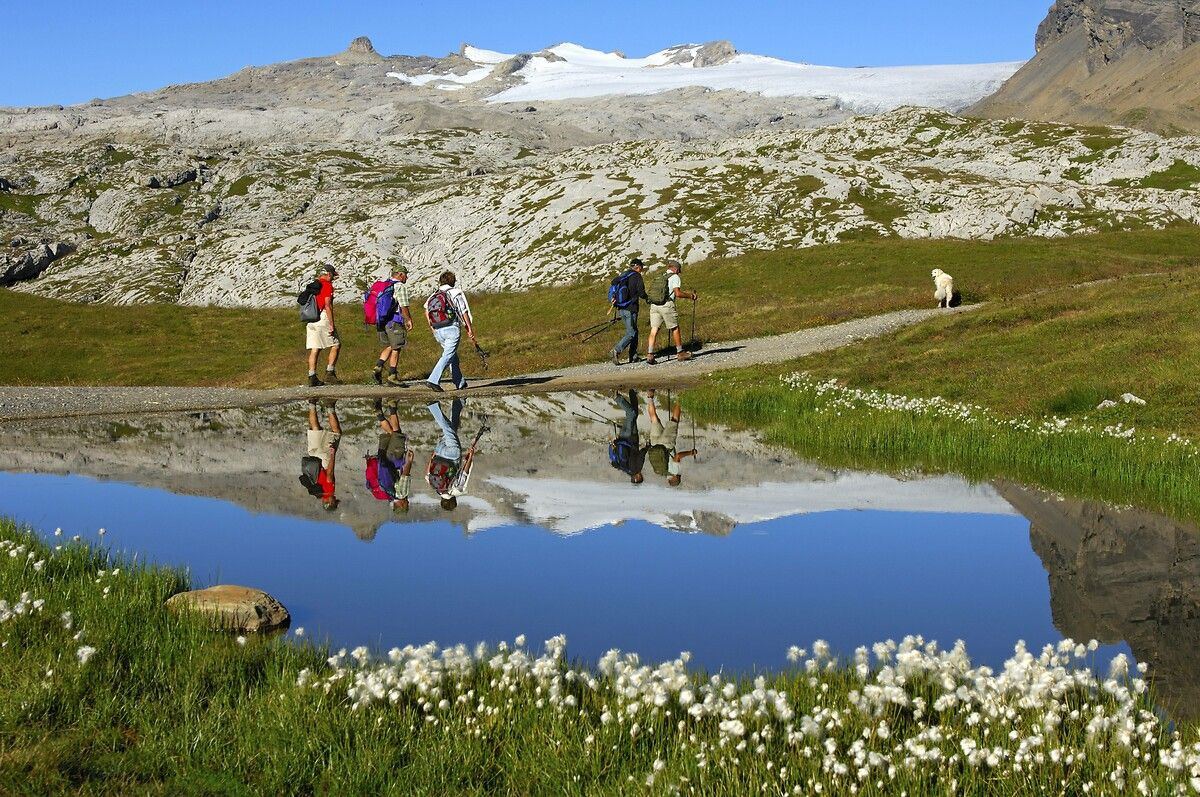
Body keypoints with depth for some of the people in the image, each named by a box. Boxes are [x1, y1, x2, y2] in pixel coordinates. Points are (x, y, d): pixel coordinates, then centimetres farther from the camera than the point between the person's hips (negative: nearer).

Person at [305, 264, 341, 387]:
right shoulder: (327, 285, -5)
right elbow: (327, 305, -13)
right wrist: (332, 324, -14)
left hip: (310, 320, 7)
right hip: (322, 319, -7)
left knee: (314, 349, 5)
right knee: (336, 345, 3)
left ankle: (312, 377, 0)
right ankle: (330, 373, -5)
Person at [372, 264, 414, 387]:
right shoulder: (400, 286, -12)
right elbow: (404, 307, -15)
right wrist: (409, 320, -2)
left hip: (382, 321, 8)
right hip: (395, 322, -8)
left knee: (389, 347, 19)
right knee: (396, 349, 2)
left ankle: (378, 369, 4)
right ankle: (392, 376, 6)